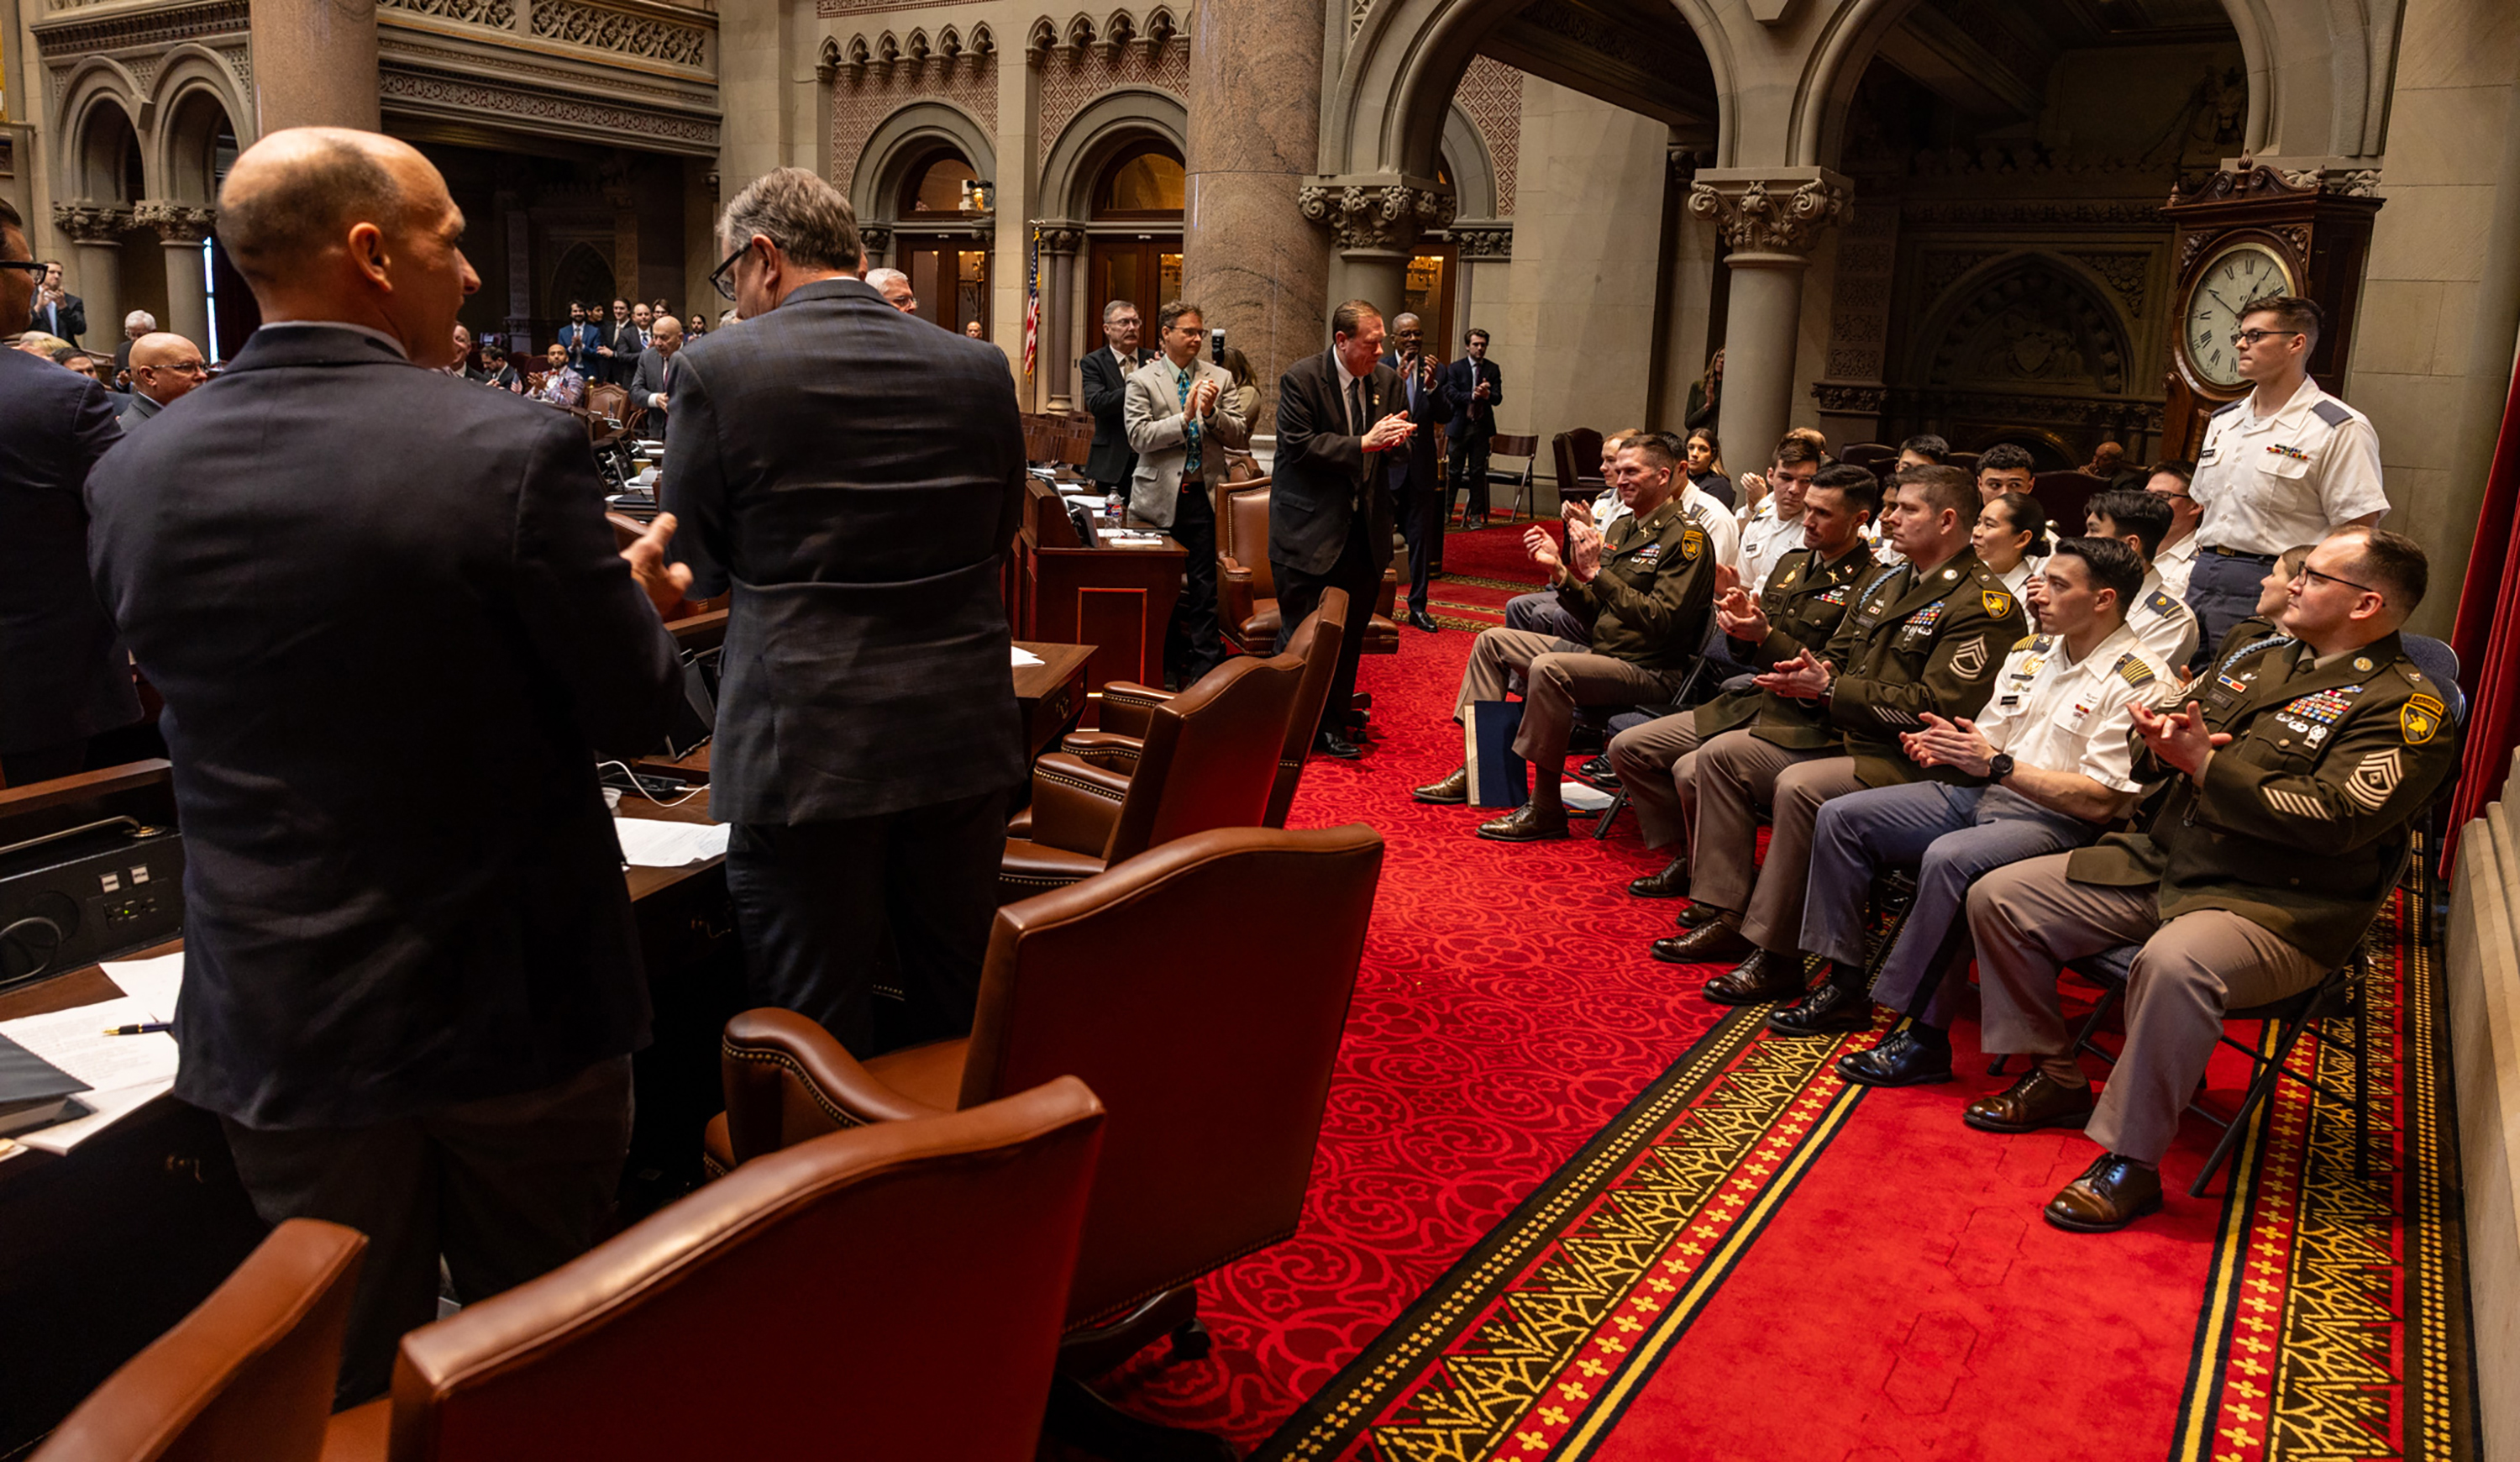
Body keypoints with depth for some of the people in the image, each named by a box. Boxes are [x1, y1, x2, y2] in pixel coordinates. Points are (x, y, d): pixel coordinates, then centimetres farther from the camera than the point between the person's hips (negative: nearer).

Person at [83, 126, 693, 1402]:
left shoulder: (133, 478, -4)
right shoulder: (515, 451, -18)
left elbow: (182, 698, 10)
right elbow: (632, 714, -12)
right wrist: (631, 593, 10)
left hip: (280, 1022, 3)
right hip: (516, 999, -3)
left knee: (349, 1386, 21)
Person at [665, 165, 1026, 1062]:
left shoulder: (717, 370, -9)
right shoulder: (978, 367, 1)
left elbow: (696, 570, -1)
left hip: (804, 747, -4)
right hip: (963, 737, 4)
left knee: (815, 1023, 9)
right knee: (957, 1010, 19)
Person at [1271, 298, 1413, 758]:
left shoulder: (1387, 380, 7)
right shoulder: (1301, 379, -10)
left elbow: (1397, 449, 13)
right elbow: (1299, 445, -17)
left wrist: (1396, 438, -11)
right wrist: (1364, 444, -21)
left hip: (1362, 530, 6)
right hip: (1310, 530, -5)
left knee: (1349, 635, 11)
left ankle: (1332, 727, 22)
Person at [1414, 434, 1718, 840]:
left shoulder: (1687, 538, -12)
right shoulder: (1621, 528, 14)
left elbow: (1663, 622, -25)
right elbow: (1594, 617, 14)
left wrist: (1596, 573, -25)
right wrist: (1558, 569, -1)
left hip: (1650, 671, -10)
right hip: (1601, 652, 10)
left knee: (1548, 668, -34)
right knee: (1493, 641, 11)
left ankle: (1546, 809, -25)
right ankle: (1476, 768, 8)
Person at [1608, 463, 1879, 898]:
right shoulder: (1791, 563, 14)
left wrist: (1766, 636, -22)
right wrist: (1741, 623, -4)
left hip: (1804, 722, -9)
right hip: (1749, 703, 9)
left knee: (1691, 771, -30)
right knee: (1627, 748, 1)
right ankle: (1688, 855, 11)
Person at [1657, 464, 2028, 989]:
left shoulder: (1983, 604, -12)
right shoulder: (1885, 582, 16)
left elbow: (1935, 707, -20)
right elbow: (1837, 657, 22)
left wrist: (1830, 688, -18)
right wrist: (1808, 672, -4)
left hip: (1911, 761, -9)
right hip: (1844, 737, 10)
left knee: (1799, 787, -34)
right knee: (1720, 753, 0)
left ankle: (1776, 955, -23)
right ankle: (1727, 918, 0)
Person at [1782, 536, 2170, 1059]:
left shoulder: (2139, 682, -11)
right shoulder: (2032, 652, 13)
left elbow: (2099, 801, -18)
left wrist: (1997, 765, -21)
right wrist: (1946, 746, -5)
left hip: (2056, 821, -8)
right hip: (1977, 795, 9)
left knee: (1948, 858, -38)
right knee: (1840, 817, -3)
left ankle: (1926, 1037, -26)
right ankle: (1845, 987, 1)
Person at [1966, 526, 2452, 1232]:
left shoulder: (2406, 706, -7)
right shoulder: (2256, 657, 16)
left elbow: (2335, 817, -21)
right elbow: (2152, 753, 20)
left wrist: (2206, 764, -18)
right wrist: (2162, 743, -5)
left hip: (2278, 907, -8)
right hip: (2159, 864, 8)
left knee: (2174, 962, -40)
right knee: (1998, 897, -3)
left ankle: (2130, 1160, -22)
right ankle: (2056, 1078, 13)